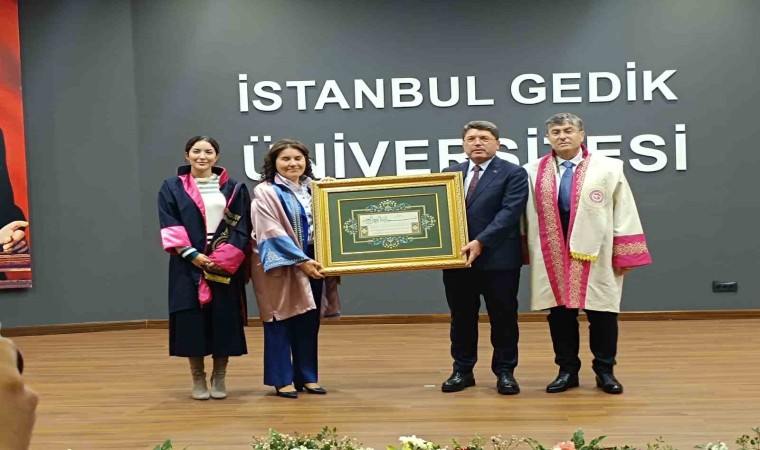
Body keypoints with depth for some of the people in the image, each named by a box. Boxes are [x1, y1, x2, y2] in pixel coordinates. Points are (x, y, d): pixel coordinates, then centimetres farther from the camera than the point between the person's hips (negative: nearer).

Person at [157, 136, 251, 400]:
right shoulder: (172, 188, 7)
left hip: (226, 267, 1)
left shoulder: (233, 189, 9)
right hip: (188, 265, -1)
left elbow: (241, 227, 1)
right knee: (192, 320, -2)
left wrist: (222, 258, -12)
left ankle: (219, 378, 14)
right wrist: (192, 254, -14)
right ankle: (198, 379, 11)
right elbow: (169, 227, -2)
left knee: (224, 319, 1)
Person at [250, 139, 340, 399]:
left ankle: (307, 377, 18)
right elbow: (272, 232, -15)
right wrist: (300, 260, -19)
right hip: (280, 265, -6)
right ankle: (282, 380, 6)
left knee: (309, 322, 9)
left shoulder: (313, 189, 12)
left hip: (312, 263, 6)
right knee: (281, 321, -1)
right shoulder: (265, 192, -7)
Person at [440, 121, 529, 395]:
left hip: (498, 259, -4)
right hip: (457, 258, 4)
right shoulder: (449, 174, 13)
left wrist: (481, 242, -22)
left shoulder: (513, 174, -2)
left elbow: (509, 212, -13)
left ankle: (505, 372, 18)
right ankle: (462, 370, 22)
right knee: (461, 317, 11)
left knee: (503, 317, 5)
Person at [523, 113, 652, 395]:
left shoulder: (608, 168, 0)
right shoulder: (533, 173, 5)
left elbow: (624, 213, 0)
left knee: (602, 314, 5)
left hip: (596, 255, -1)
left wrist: (625, 254, -5)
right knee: (559, 313, 7)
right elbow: (527, 215, 8)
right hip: (552, 257, 2)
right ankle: (567, 370, 20)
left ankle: (605, 371, 19)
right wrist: (527, 252, 5)